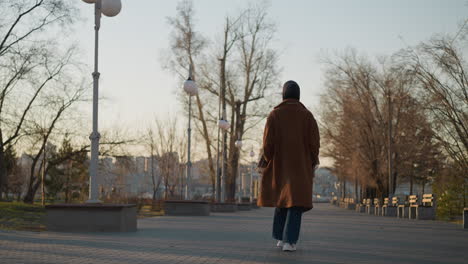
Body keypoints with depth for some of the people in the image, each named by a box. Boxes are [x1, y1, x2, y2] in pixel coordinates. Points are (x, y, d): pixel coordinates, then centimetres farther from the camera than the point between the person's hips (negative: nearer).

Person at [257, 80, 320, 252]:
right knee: (295, 201, -1)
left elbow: (268, 142, -8)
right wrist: (312, 165, 6)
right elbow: (314, 142, -7)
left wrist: (266, 164, 3)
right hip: (301, 166, -1)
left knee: (281, 198, 19)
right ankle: (289, 241, -13)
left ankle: (280, 238, 20)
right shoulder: (307, 115, -3)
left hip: (280, 164, 2)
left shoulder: (274, 115, -3)